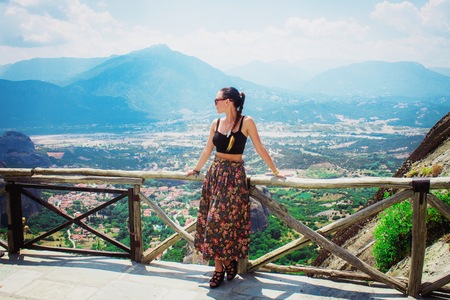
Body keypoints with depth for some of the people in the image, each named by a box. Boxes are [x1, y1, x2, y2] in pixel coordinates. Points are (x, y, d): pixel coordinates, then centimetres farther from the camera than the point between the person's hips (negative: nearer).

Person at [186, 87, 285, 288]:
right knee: (212, 220, 5)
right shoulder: (216, 123, 5)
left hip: (235, 176, -5)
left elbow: (259, 148, -4)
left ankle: (229, 261, 22)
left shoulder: (246, 122, -8)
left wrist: (275, 171, -2)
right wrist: (196, 170, 24)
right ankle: (220, 267, 17)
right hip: (215, 173, 5)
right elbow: (207, 151, 16)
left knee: (227, 220, -2)